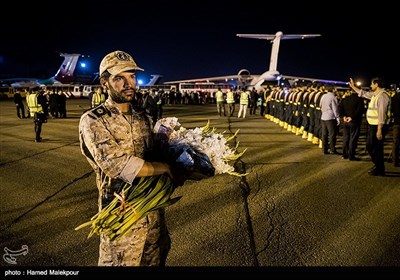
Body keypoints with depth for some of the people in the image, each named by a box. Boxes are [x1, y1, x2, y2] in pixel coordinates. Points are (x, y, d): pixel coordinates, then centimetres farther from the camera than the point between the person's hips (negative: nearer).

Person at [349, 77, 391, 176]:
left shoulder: (382, 96, -19)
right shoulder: (375, 95, 11)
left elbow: (382, 114, -24)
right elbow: (363, 93, 30)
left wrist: (379, 130, -26)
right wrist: (353, 86, 32)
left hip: (378, 126, -10)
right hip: (372, 125, 10)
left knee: (376, 148, 0)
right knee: (370, 146, 19)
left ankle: (380, 170, 13)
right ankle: (377, 165, 33)